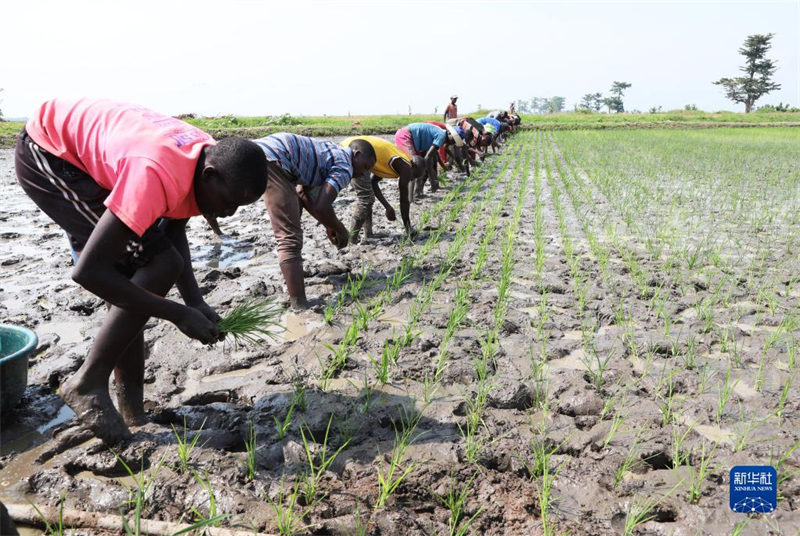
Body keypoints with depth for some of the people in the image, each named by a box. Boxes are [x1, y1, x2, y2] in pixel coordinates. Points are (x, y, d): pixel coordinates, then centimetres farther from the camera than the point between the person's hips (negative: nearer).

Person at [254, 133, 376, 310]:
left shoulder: (331, 153, 25)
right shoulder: (344, 167, -2)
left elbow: (302, 193, 24)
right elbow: (321, 206, -13)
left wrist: (329, 226, 24)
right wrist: (340, 230, 5)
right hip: (273, 160, -11)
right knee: (290, 237, -11)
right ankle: (300, 306, -14)